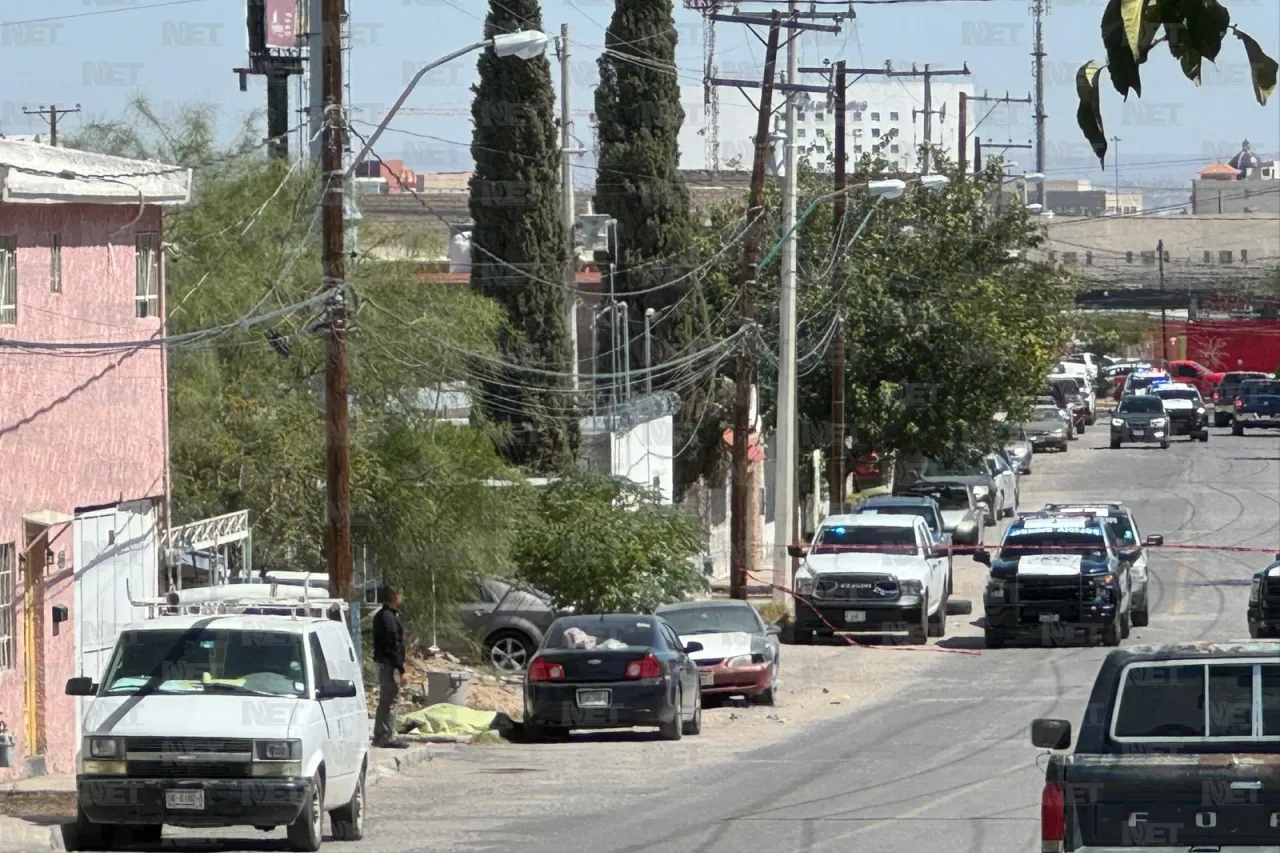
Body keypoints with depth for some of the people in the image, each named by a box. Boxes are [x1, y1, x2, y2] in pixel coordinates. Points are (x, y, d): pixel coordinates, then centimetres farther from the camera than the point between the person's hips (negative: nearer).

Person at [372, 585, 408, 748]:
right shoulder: (389, 618, -18)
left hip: (383, 662, 10)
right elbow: (393, 646, -21)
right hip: (390, 664, -10)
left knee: (385, 701, 16)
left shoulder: (380, 616, 15)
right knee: (389, 701, -6)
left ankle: (380, 735, 23)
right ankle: (387, 737, -5)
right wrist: (401, 670, -20)